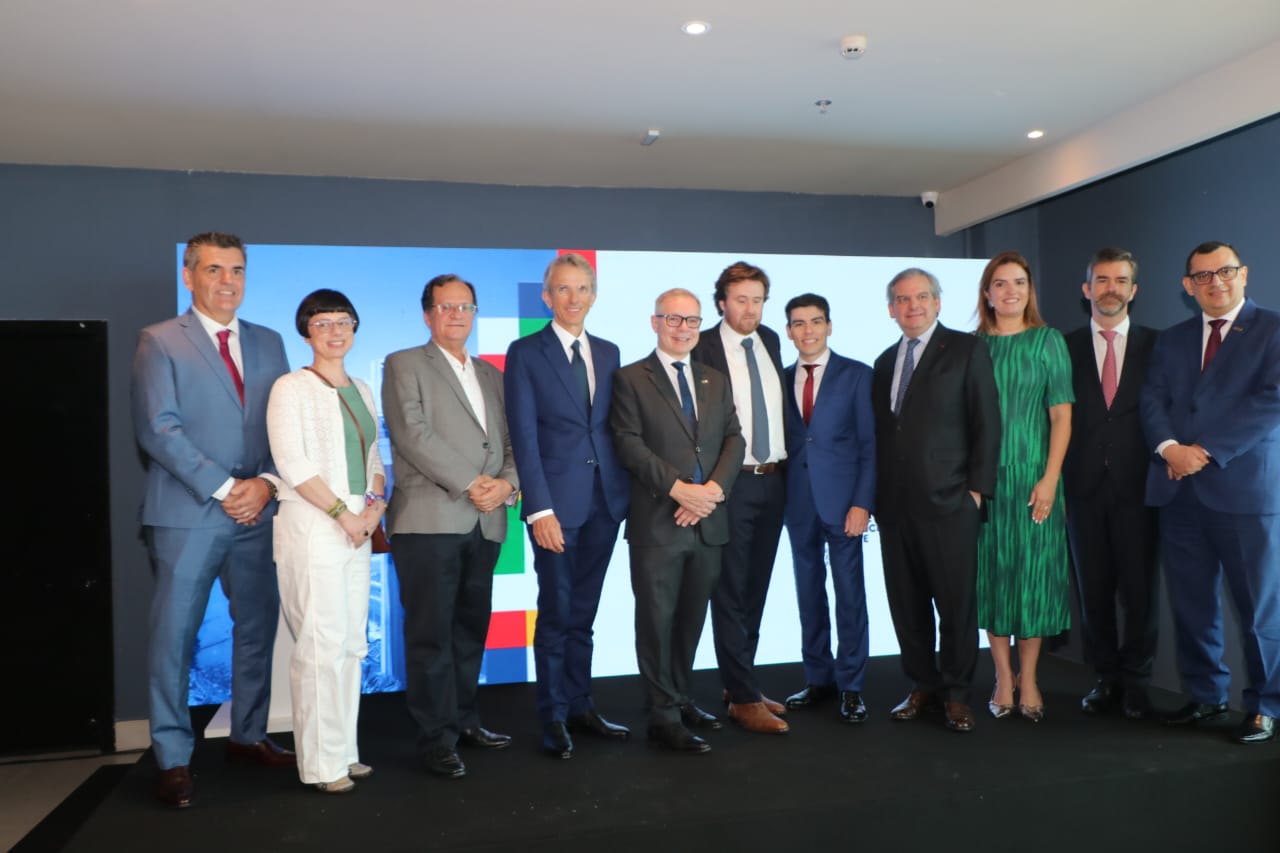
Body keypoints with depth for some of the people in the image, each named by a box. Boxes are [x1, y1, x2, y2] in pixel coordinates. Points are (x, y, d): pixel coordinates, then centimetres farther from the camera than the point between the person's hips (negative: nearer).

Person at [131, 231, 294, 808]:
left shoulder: (268, 343, 13)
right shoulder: (160, 342, 0)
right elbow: (158, 430, -9)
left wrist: (265, 482, -7)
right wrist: (223, 488, -14)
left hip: (256, 513, 5)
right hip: (187, 513, -4)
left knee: (257, 629, 11)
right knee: (174, 637, 1)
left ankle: (249, 736, 26)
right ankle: (173, 759, 13)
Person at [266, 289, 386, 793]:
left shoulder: (361, 391, 16)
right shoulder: (291, 388, -4)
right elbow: (292, 463, -12)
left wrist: (375, 502, -1)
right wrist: (343, 513, -12)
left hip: (357, 529, 7)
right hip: (312, 528, -6)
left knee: (351, 643, 9)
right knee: (321, 644, -6)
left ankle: (343, 751, 20)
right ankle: (321, 763, 6)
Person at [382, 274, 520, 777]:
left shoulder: (492, 375, 20)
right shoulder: (404, 365, 3)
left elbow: (511, 442, 15)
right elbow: (414, 435, -10)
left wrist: (506, 482, -6)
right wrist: (470, 483, -13)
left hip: (485, 523, 5)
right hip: (429, 520, -5)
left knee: (471, 628, 12)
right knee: (431, 633, -1)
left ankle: (464, 721, 25)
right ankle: (436, 738, 8)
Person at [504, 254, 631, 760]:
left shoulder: (608, 353, 12)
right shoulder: (526, 353, -2)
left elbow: (614, 426, 12)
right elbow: (524, 436, -9)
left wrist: (628, 491, 4)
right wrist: (540, 509, -16)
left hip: (606, 500, 4)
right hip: (557, 502, -4)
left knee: (583, 613, 14)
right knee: (556, 614, 5)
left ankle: (580, 706, 26)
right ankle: (554, 718, 18)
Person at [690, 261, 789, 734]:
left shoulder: (770, 340, 10)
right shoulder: (703, 348, -9)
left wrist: (786, 467, 13)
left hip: (773, 481, 7)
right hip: (730, 483, -6)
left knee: (756, 589, 14)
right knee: (731, 593, 0)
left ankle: (739, 683, 27)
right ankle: (744, 698, 9)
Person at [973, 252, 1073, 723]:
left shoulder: (1048, 341, 2)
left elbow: (1062, 415, -2)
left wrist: (1050, 478, -11)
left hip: (1032, 476, -1)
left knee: (1033, 571, 3)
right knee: (992, 571, 5)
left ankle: (1028, 679, 15)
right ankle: (1003, 679, 15)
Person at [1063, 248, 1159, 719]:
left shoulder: (1155, 344, 6)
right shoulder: (1065, 347, 6)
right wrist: (1057, 481, -3)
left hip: (1136, 485, 0)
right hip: (1084, 486, 1)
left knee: (1139, 588, 4)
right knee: (1093, 588, 8)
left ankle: (1135, 681, 19)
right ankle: (1105, 677, 22)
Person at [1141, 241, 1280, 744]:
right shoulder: (1171, 340, 16)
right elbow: (1152, 401, 6)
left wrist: (1207, 450, -15)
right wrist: (1169, 447, -13)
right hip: (1180, 492, 4)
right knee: (1191, 604, 10)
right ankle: (1205, 695, 24)